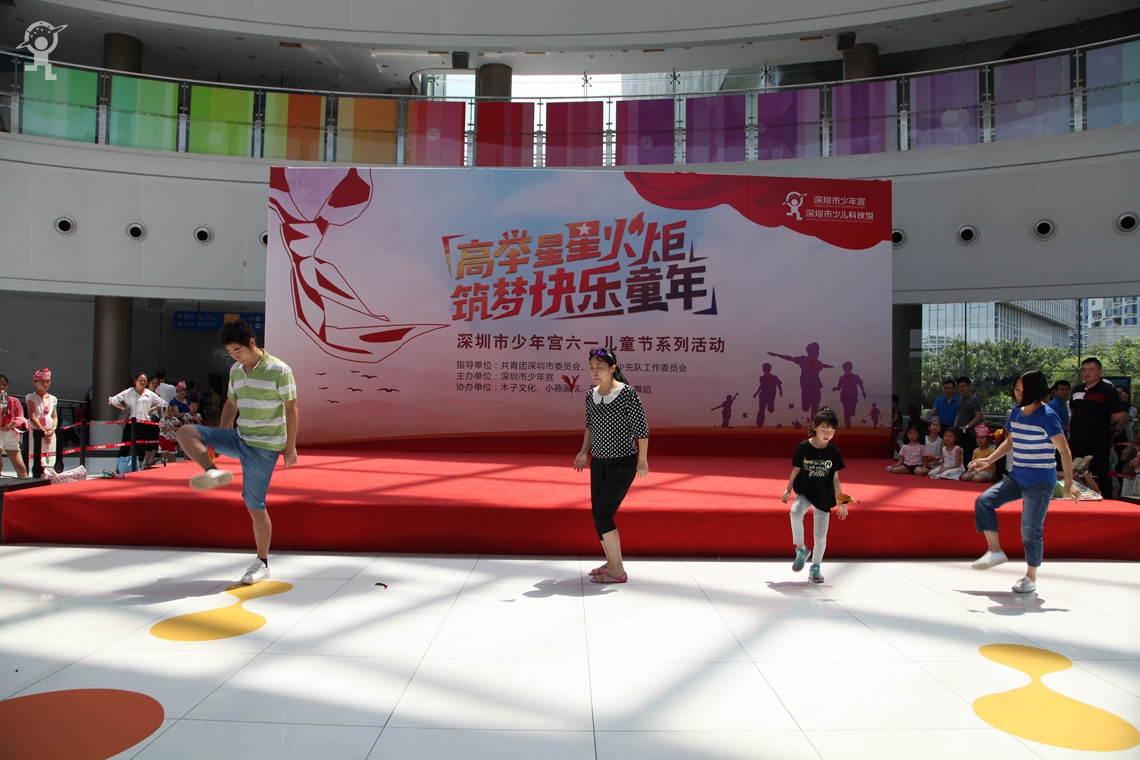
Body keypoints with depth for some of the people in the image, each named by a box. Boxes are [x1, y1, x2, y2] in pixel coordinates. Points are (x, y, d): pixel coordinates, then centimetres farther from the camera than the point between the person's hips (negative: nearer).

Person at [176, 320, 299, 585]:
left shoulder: (278, 370, -13)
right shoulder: (236, 370, 8)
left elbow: (291, 408, -11)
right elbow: (231, 405, 18)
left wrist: (290, 446, -12)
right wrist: (217, 441, 17)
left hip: (264, 447, -7)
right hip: (240, 439, 7)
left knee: (255, 506, -2)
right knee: (185, 432, -6)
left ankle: (262, 564, 13)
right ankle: (213, 472, -18)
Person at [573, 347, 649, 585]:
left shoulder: (627, 393, -16)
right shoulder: (591, 395, 3)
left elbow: (641, 428, -13)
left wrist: (642, 459, -10)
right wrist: (584, 452, 9)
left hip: (622, 463, -7)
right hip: (598, 462, 7)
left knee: (603, 513, -12)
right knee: (597, 514, 9)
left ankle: (618, 571, 0)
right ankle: (611, 563, 25)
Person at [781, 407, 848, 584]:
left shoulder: (834, 452, -2)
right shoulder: (804, 447, -7)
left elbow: (835, 478, 4)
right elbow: (796, 470, 3)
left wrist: (841, 502, 5)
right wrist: (788, 490, -2)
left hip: (824, 497, 1)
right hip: (804, 493, -1)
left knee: (820, 536, 3)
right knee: (795, 513, -32)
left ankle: (816, 568, 24)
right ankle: (801, 549, -10)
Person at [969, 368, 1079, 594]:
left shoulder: (1047, 416, -15)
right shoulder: (1015, 412, 5)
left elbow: (1064, 449, -14)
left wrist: (1068, 483, -17)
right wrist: (989, 460, 8)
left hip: (1040, 482, -7)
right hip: (1016, 478, 7)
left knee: (1031, 529, -1)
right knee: (984, 502, -7)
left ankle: (1031, 577, 16)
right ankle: (995, 551, 4)